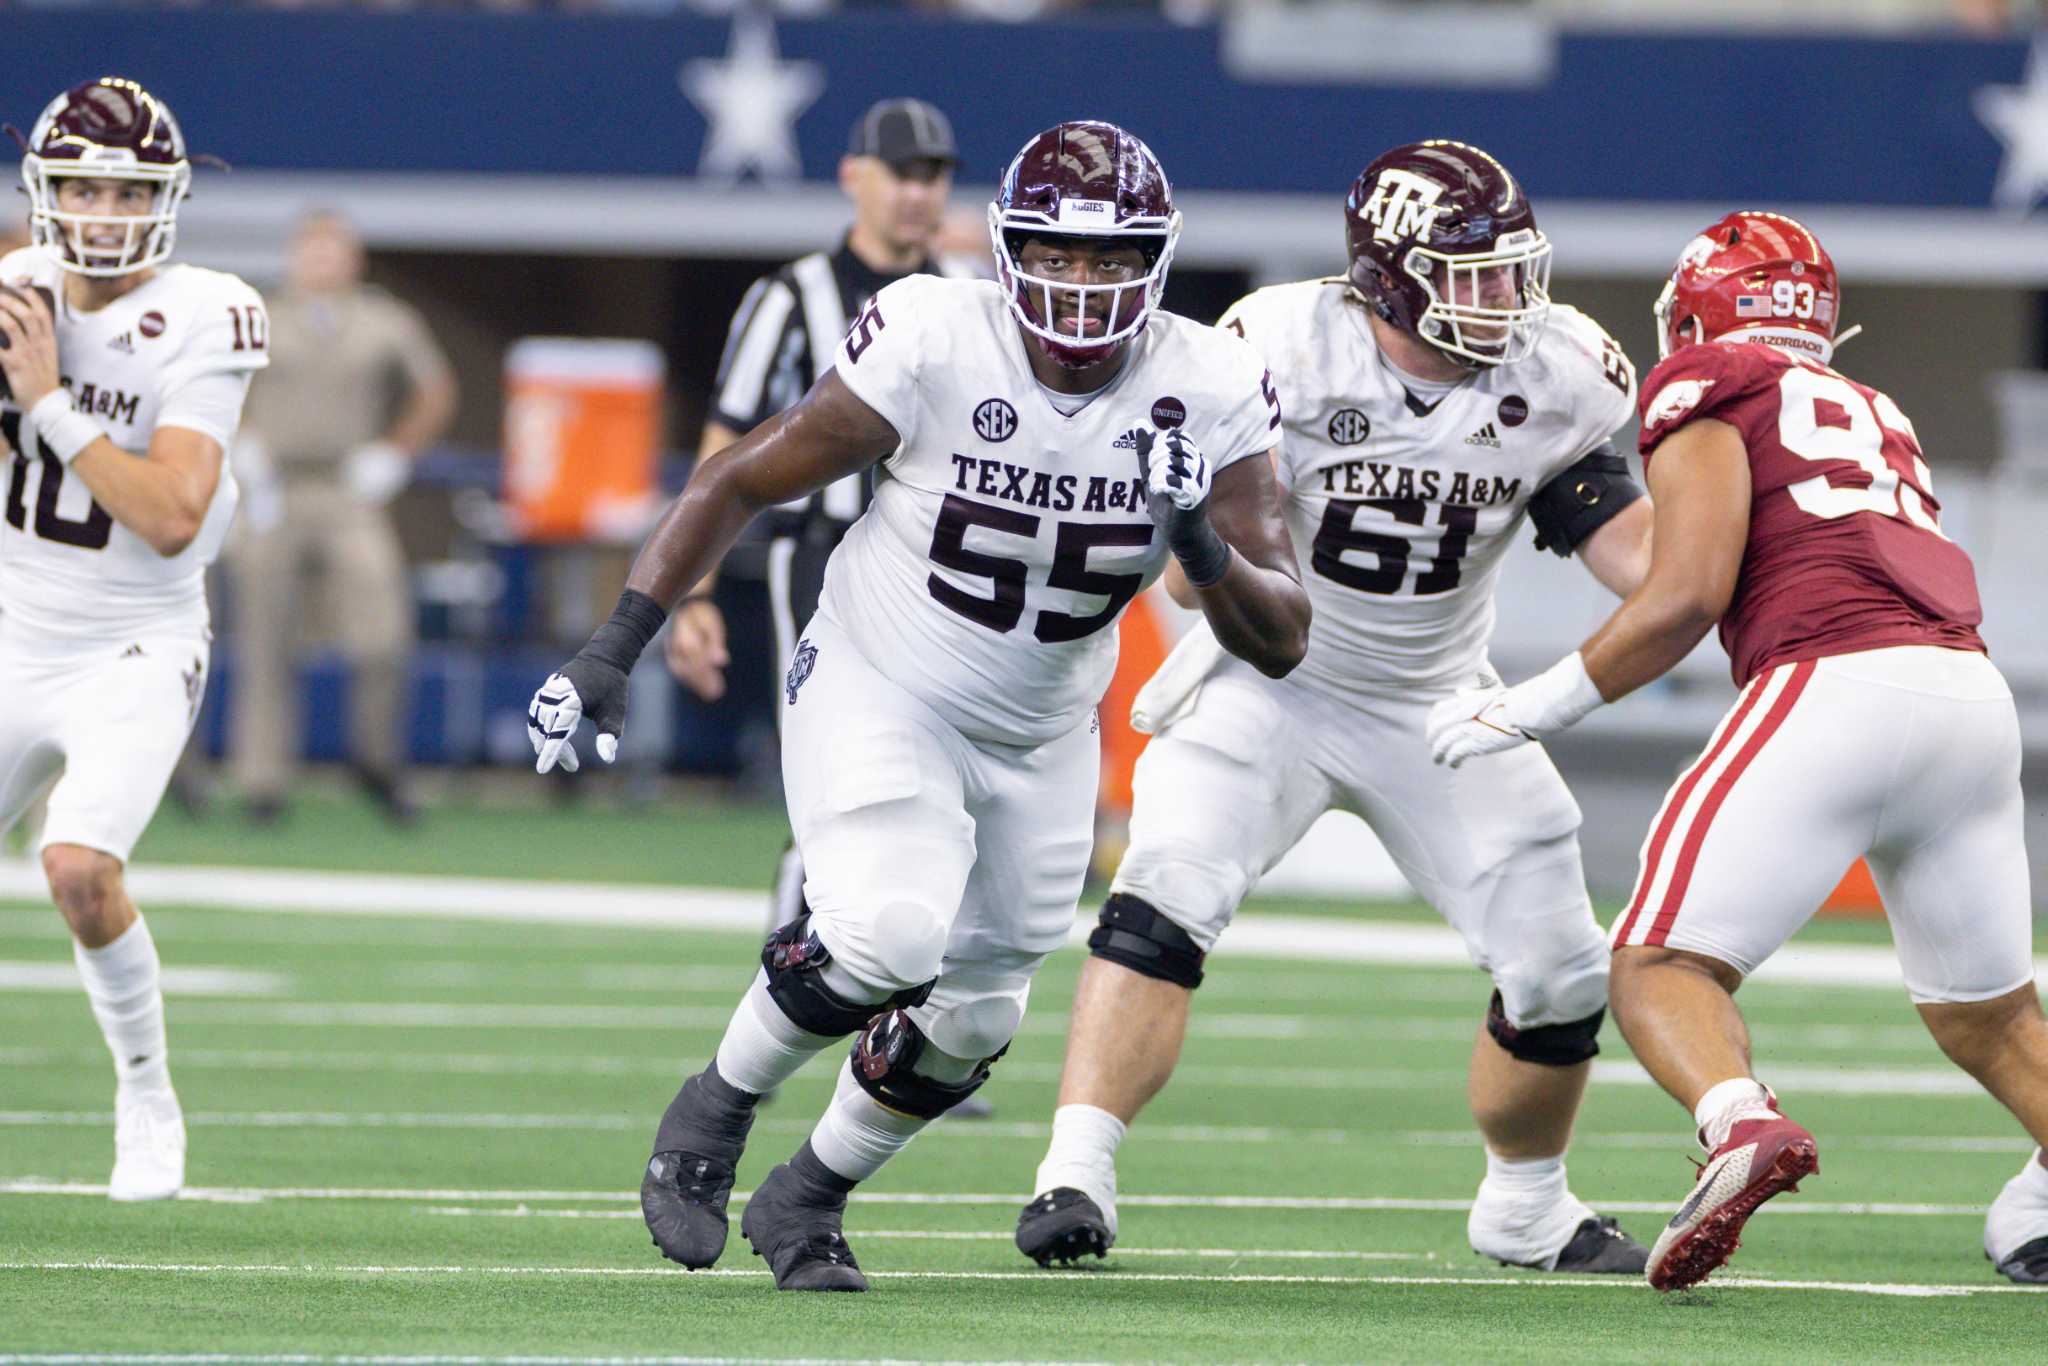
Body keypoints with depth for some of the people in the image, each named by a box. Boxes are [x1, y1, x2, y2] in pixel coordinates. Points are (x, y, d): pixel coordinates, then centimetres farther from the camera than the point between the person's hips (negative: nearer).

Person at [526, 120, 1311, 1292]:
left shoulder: (1211, 394, -14)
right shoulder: (934, 345, -23)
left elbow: (1282, 643, -13)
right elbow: (745, 484, -11)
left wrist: (1208, 553, -34)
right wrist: (616, 648, -16)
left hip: (1041, 742, 4)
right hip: (875, 697, -4)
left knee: (969, 1025, 10)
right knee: (889, 939, -28)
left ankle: (808, 1199, 37)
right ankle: (719, 1107, 0)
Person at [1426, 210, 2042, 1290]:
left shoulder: (1709, 390, 8)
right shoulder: (1878, 418, 29)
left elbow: (1689, 595, -3)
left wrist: (1527, 712, 3)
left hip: (1834, 687, -6)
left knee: (1660, 967, -5)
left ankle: (1741, 1122, -33)